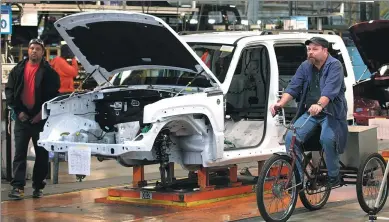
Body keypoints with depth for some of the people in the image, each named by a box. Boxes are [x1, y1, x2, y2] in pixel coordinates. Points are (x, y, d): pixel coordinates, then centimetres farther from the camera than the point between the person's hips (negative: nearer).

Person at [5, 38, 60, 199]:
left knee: (41, 154, 4)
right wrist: (18, 111, -5)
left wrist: (42, 113, -11)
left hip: (41, 118, -1)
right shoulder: (18, 70, 8)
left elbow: (54, 95, -3)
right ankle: (18, 187, -6)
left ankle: (38, 186, 13)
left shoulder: (49, 72, 0)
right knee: (20, 153, -3)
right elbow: (9, 91, 6)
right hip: (22, 117, 2)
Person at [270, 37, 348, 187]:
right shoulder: (305, 67, 8)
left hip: (331, 112, -5)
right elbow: (293, 87, -2)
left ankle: (334, 177, -10)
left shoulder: (334, 66, -9)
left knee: (327, 139, -31)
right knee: (291, 137, -15)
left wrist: (319, 105, -44)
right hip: (309, 113, 5)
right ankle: (298, 177, -7)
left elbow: (330, 89, -26)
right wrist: (281, 103, -20)